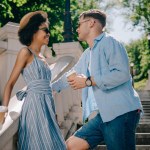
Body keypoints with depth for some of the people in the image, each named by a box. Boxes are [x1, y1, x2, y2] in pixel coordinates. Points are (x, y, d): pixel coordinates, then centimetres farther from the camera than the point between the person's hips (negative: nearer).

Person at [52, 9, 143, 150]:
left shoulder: (109, 42, -5)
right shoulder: (87, 54, 22)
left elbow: (122, 73, -19)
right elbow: (70, 76, 35)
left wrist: (88, 81, -14)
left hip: (121, 112, -9)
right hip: (104, 114, 9)